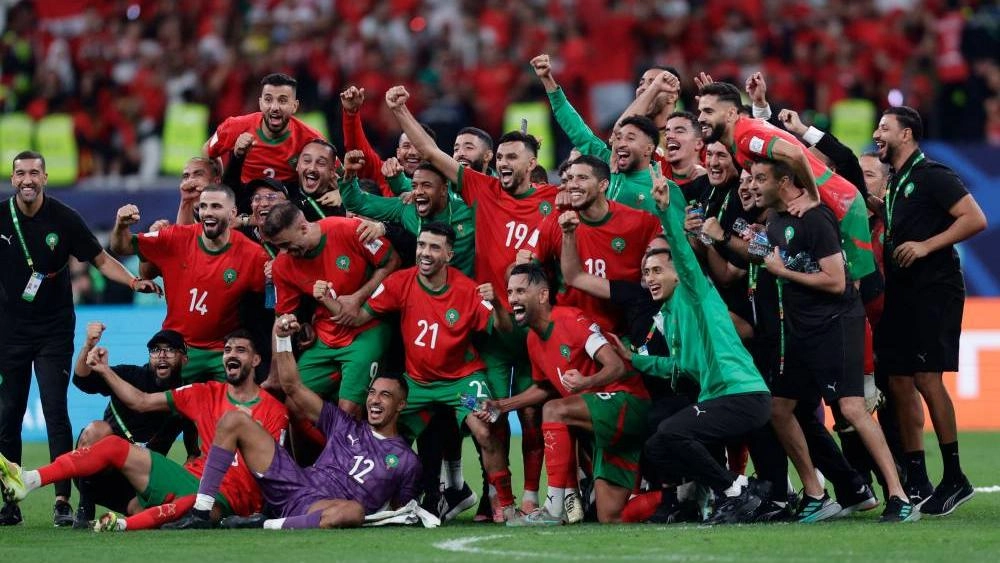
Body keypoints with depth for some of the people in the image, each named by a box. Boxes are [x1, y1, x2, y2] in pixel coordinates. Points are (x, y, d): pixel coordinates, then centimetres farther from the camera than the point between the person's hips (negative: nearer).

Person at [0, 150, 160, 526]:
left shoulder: (63, 219, -6)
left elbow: (101, 260, -1)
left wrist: (132, 281, -16)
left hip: (54, 332, -2)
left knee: (56, 413, -10)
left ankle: (63, 500, -12)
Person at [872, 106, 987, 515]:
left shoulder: (931, 175, -9)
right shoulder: (895, 183, 17)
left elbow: (975, 219, -16)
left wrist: (926, 246, -20)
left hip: (933, 292, -9)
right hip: (902, 294, 9)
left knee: (926, 378, -14)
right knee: (899, 382, 6)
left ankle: (954, 478, -8)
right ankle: (916, 482, 11)